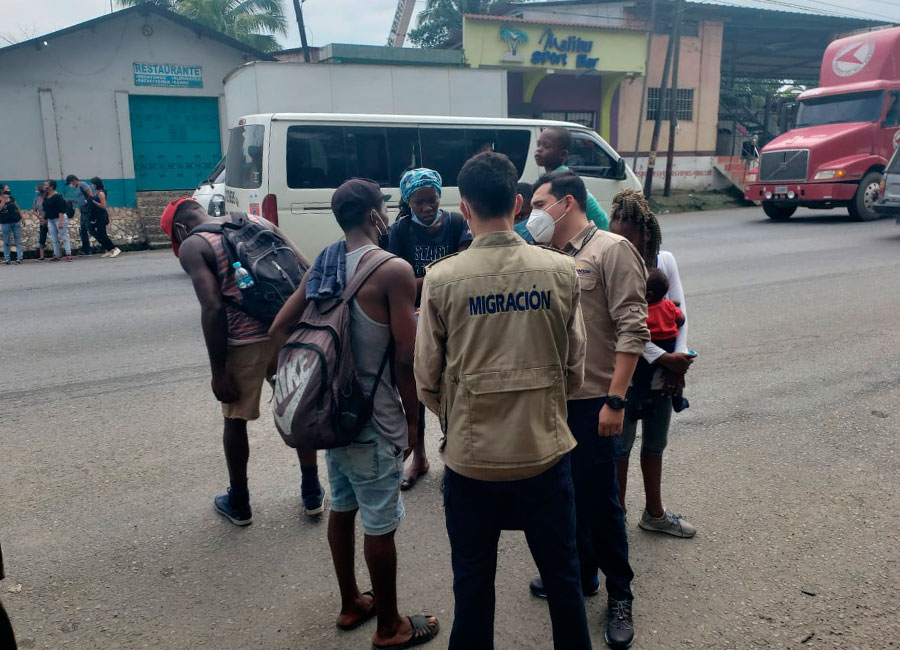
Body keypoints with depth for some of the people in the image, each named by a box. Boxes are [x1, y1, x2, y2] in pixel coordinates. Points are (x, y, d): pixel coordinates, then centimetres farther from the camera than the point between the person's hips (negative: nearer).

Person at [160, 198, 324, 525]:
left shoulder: (192, 246, -1)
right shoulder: (259, 221, 14)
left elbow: (213, 309, -14)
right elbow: (307, 272, 6)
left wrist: (218, 371, -9)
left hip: (244, 342, -4)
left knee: (235, 420, 16)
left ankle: (238, 504, 32)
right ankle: (312, 494, 32)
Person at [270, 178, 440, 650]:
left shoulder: (323, 266, 5)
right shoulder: (393, 270, -17)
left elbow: (279, 328, 9)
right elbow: (406, 357, -18)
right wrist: (412, 416, -6)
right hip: (373, 417, -8)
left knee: (342, 506, 21)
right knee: (380, 523, 7)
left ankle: (350, 605, 39)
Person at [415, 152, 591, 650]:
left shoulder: (441, 279, -12)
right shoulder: (561, 271, -7)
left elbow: (427, 380, -4)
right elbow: (574, 368, 1)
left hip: (471, 457, -1)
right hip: (545, 452, 2)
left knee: (473, 585, 17)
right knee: (562, 577, 20)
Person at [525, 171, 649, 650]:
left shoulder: (612, 250, -9)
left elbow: (632, 329, -15)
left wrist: (615, 400, -18)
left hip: (591, 402, -6)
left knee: (598, 500, 4)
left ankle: (619, 594, 23)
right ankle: (580, 572, 38)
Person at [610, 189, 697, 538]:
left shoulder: (665, 261, -4)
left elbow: (680, 313, -4)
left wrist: (680, 359, -15)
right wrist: (666, 358, -25)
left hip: (663, 376, 5)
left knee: (655, 443, 19)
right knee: (621, 447, 8)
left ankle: (654, 512, 37)